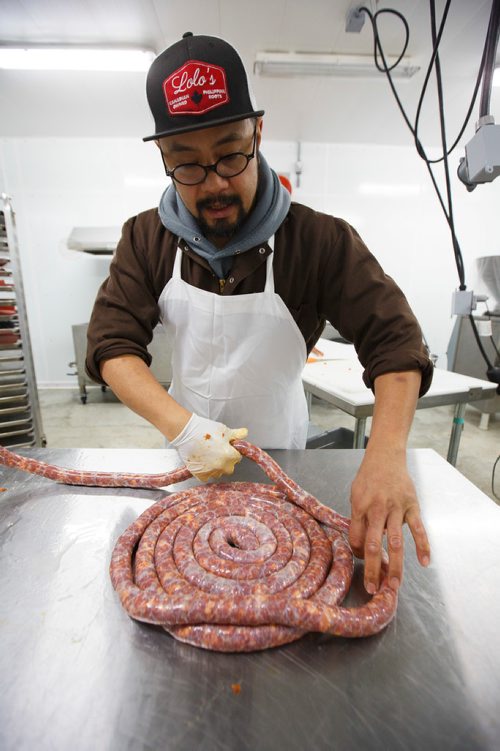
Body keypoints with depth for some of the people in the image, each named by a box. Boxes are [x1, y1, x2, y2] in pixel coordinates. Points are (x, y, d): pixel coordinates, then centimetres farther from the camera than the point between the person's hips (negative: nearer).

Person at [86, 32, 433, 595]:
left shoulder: (321, 241, -20)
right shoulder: (146, 239, -12)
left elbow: (394, 342, -22)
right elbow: (111, 343, -17)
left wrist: (386, 455, -39)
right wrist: (183, 428, -33)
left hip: (279, 449, -2)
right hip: (187, 446, 3)